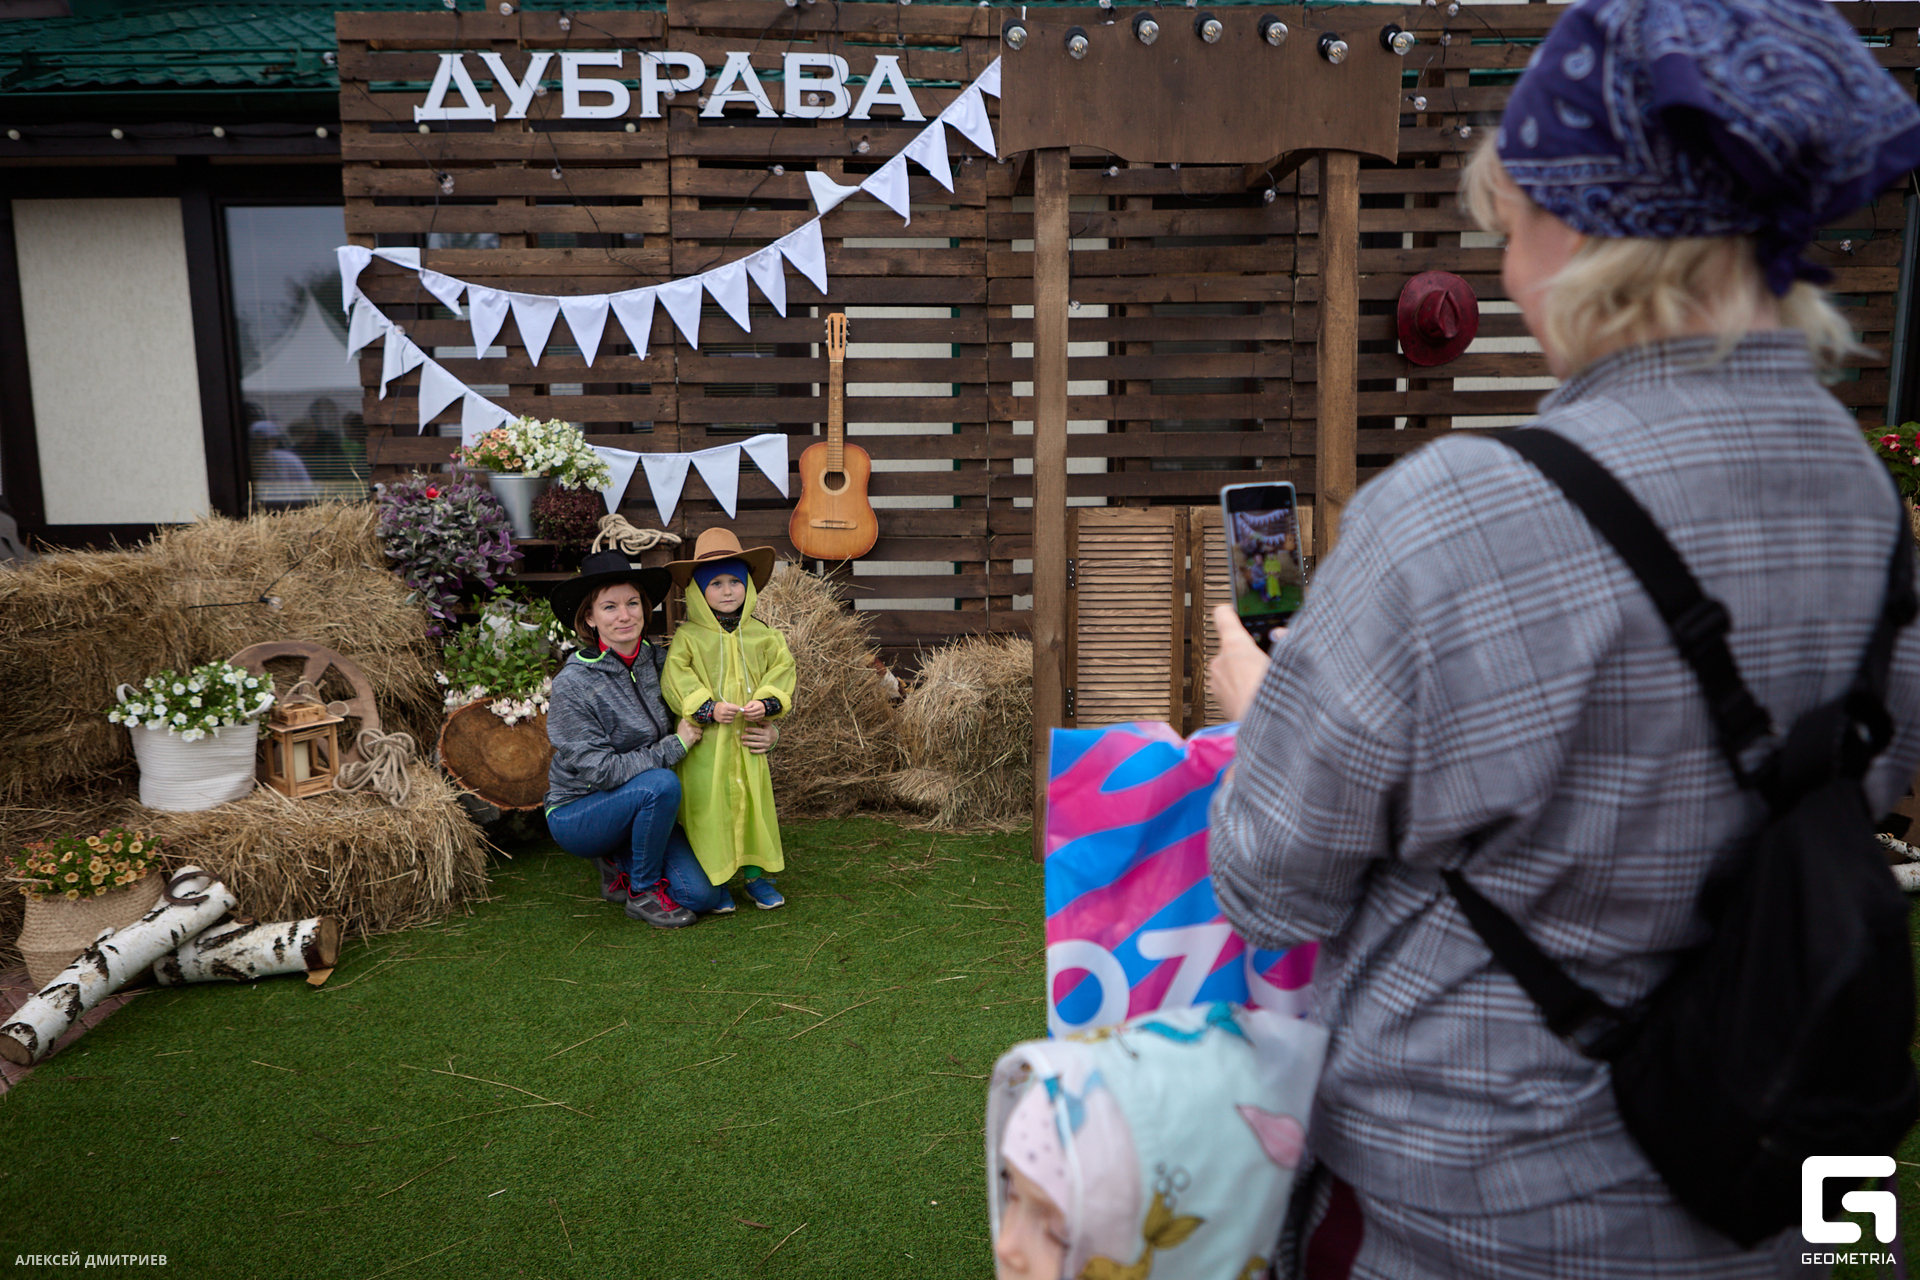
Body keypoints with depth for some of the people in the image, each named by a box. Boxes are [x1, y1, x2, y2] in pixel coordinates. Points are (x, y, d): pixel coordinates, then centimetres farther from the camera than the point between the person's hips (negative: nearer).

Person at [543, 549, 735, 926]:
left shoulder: (658, 660, -3)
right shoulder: (573, 683, -19)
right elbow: (598, 770, -22)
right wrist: (675, 746, -19)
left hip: (640, 806, 5)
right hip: (576, 814, -5)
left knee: (704, 895, -13)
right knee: (661, 784, -33)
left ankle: (622, 863, 16)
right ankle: (642, 893, -10)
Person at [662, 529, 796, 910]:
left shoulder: (762, 635, 6)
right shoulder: (688, 636, -3)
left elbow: (781, 671, 5)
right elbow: (677, 680, -8)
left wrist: (766, 703, -13)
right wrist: (708, 708, -20)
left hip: (749, 737, 3)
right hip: (705, 742, -3)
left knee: (754, 803, 10)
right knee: (708, 807, 1)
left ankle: (756, 875, 24)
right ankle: (714, 882, 15)